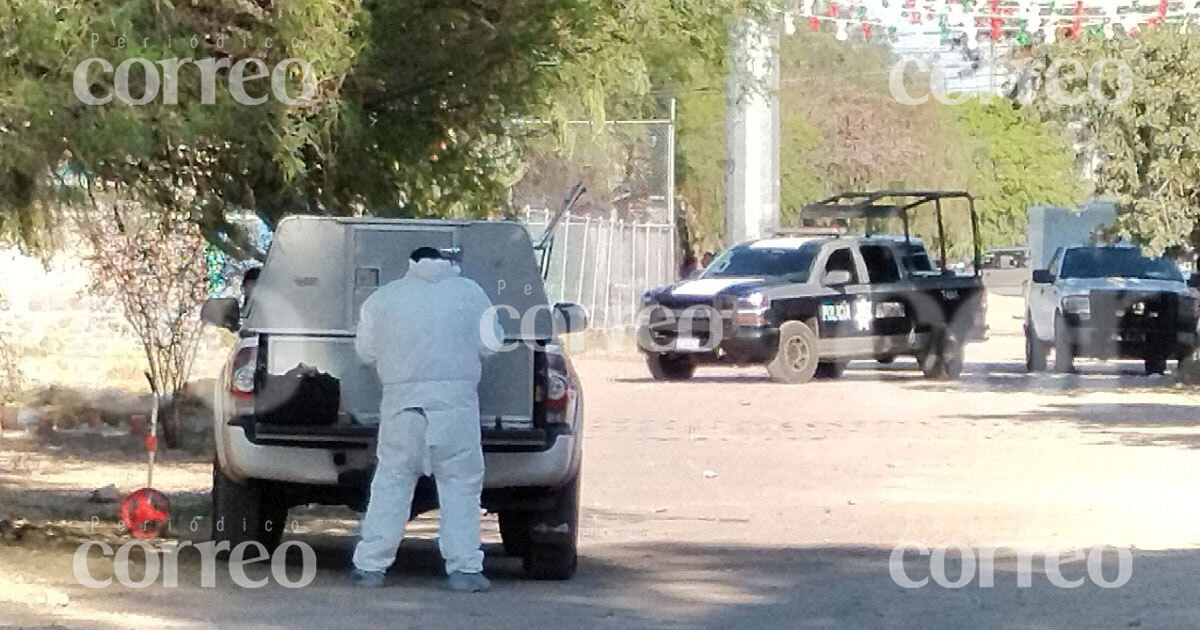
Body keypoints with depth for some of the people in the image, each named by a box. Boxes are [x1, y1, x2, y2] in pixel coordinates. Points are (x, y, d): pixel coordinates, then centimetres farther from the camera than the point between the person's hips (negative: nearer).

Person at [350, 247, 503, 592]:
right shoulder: (469, 293, 6)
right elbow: (490, 343, 3)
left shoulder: (383, 298, 8)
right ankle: (464, 568, 2)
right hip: (456, 400, -1)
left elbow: (365, 351, 10)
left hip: (403, 401, 1)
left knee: (391, 483, 8)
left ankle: (370, 566, 6)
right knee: (461, 484, 5)